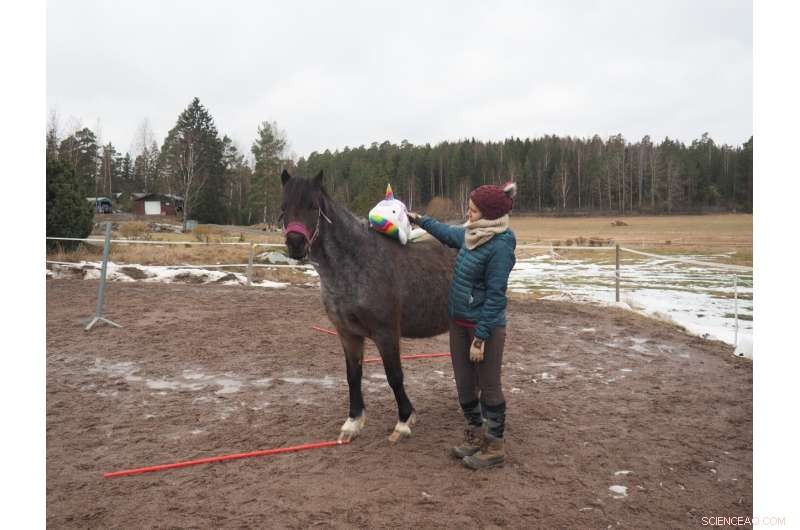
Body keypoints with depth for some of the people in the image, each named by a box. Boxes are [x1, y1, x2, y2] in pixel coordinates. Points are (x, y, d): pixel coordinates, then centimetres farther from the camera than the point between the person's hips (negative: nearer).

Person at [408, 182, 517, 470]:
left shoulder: (500, 246, -20)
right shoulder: (471, 235, 4)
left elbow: (495, 296, -21)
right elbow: (448, 233, 27)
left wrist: (480, 338, -21)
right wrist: (420, 220, 34)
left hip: (485, 326, -8)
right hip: (459, 322, 8)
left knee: (489, 386, 5)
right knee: (464, 384, 16)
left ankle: (495, 447, 20)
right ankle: (475, 435, 33)